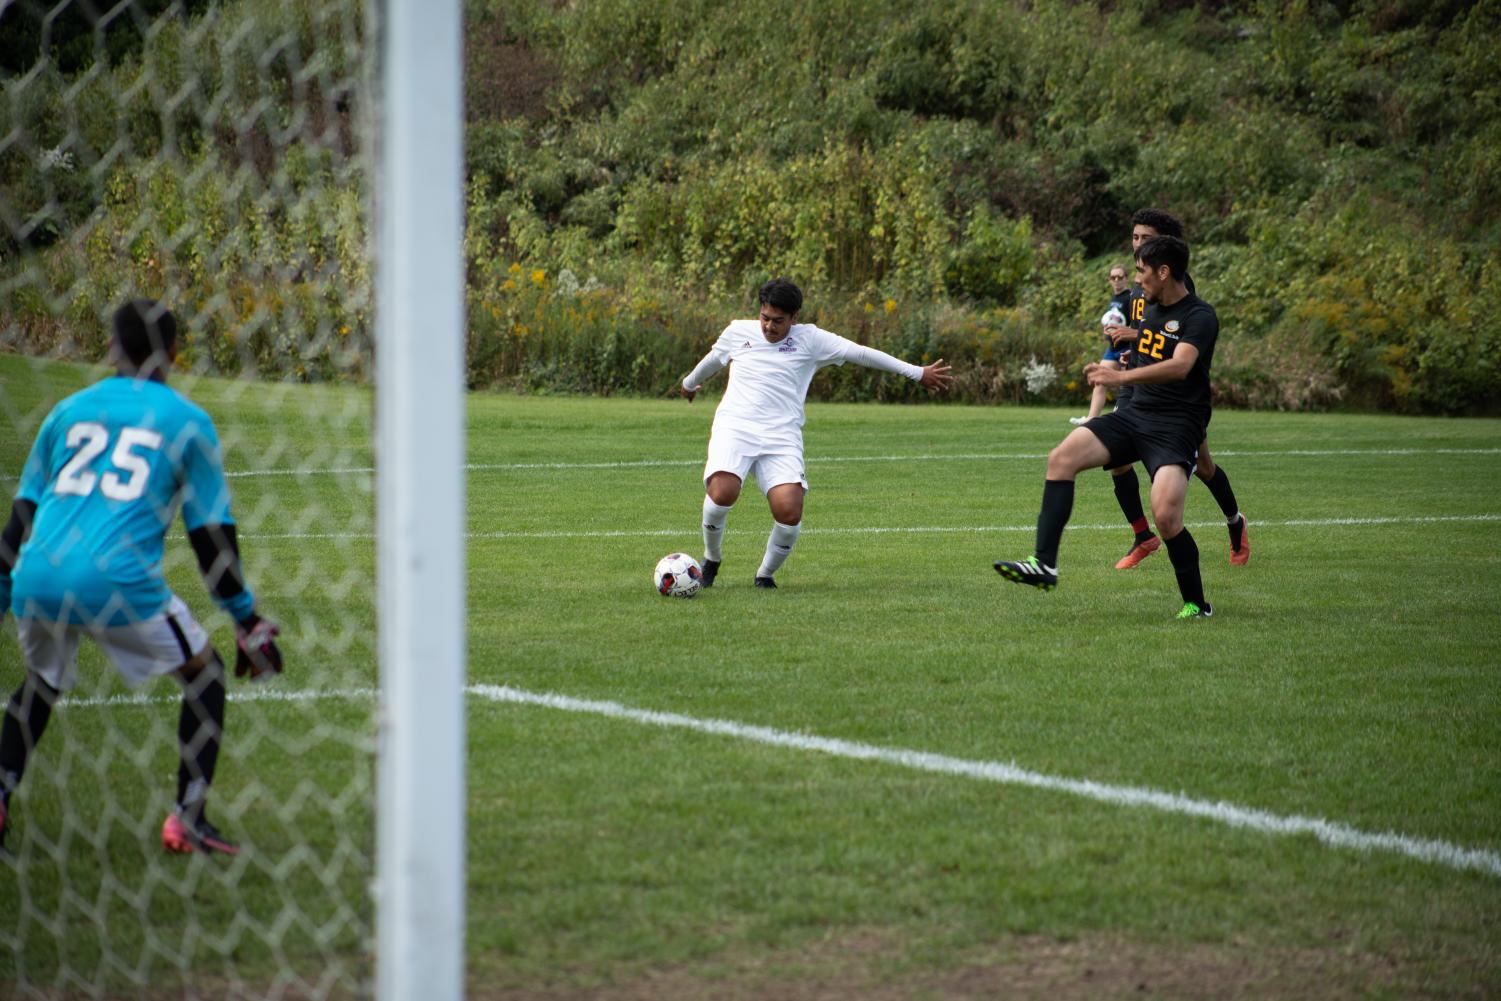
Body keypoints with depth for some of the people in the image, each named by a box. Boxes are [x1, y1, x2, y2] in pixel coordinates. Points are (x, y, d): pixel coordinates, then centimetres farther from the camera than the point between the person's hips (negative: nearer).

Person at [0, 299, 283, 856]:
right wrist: (247, 621, 16)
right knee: (204, 678, 17)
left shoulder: (70, 410, 19)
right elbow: (212, 535, 8)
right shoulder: (187, 421, 10)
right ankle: (187, 821, 9)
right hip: (119, 582, -4)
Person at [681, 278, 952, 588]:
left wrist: (917, 373, 7)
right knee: (722, 493, -28)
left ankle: (766, 574, 8)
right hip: (734, 426, 0)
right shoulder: (738, 332, 11)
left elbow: (860, 353, 6)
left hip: (781, 436, 0)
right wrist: (690, 382, 51)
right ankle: (711, 559, 2)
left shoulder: (809, 339, 6)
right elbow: (711, 361, 32)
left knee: (789, 512, -20)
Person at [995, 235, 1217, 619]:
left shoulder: (1199, 316, -13)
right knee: (1062, 457, -13)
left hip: (1177, 426, -8)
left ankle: (1197, 605, -3)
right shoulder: (1150, 307, 14)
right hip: (1135, 414, 8)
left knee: (1166, 514, -24)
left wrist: (1123, 376, -41)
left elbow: (1180, 366, -31)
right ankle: (1045, 565, -17)